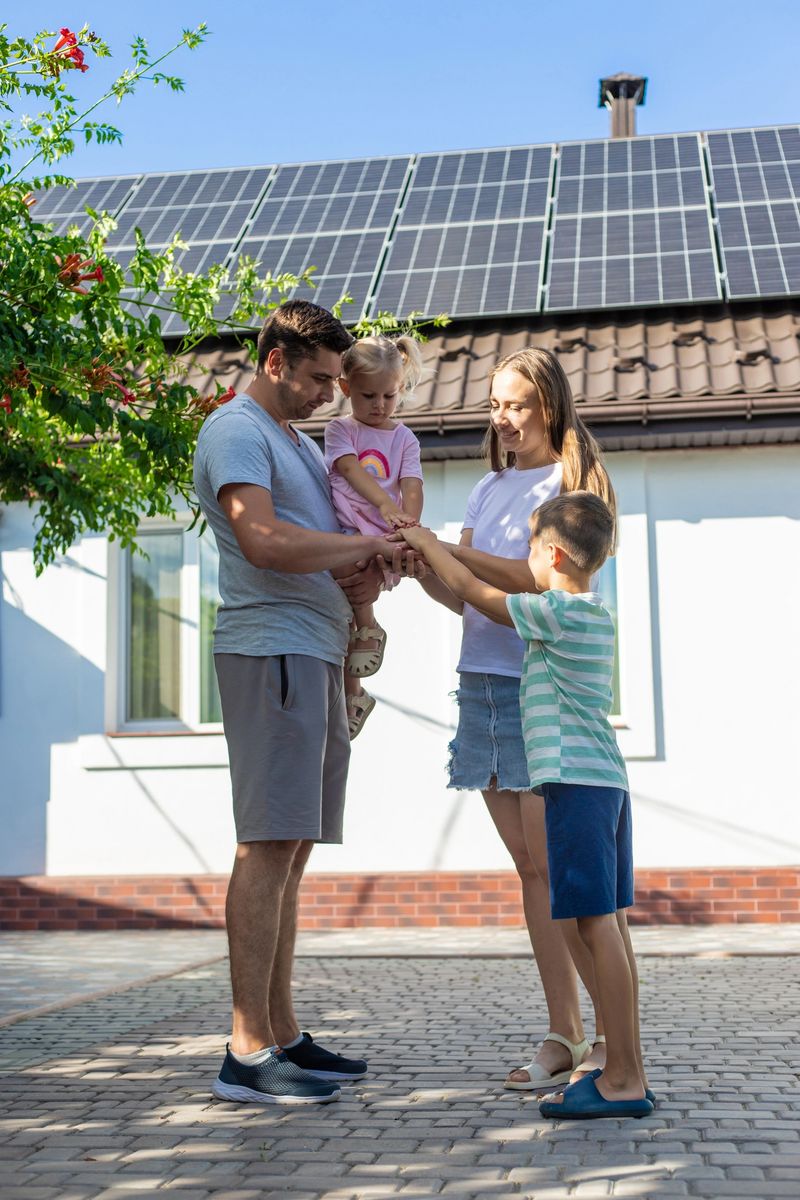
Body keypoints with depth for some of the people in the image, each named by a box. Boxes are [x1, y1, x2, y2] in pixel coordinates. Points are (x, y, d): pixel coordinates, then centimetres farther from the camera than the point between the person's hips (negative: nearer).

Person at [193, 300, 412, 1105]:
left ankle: (281, 1035, 15)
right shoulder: (236, 431, -6)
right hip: (270, 651, -10)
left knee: (292, 850, 9)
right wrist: (364, 547, -11)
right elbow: (264, 541, -21)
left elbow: (324, 540, 27)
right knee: (269, 845, -12)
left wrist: (366, 575, 5)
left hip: (314, 654, 10)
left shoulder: (296, 438, 25)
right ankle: (247, 1053, -10)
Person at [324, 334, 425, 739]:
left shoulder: (404, 439, 14)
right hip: (343, 526, 2)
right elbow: (351, 469, -8)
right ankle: (351, 692, 14)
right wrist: (385, 504, -25)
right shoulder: (340, 429, 10)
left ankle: (368, 629, -12)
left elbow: (412, 486, 1)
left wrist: (408, 520, -21)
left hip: (381, 536, -1)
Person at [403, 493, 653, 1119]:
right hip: (605, 780, 10)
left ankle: (623, 1080, -8)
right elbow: (501, 593, 30)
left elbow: (474, 591, -1)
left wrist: (426, 542, 14)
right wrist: (431, 552, 34)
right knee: (609, 924, 9)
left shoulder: (560, 611, -11)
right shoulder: (595, 613, 16)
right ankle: (626, 1072, 13)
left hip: (576, 780, -10)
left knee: (597, 923, -9)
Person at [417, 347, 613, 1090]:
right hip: (483, 682, 6)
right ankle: (564, 1036, 12)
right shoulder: (488, 490, 18)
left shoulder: (574, 481, -1)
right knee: (529, 869, 6)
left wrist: (446, 552, -19)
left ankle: (616, 1036, 2)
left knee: (553, 865, -8)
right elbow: (464, 597, 12)